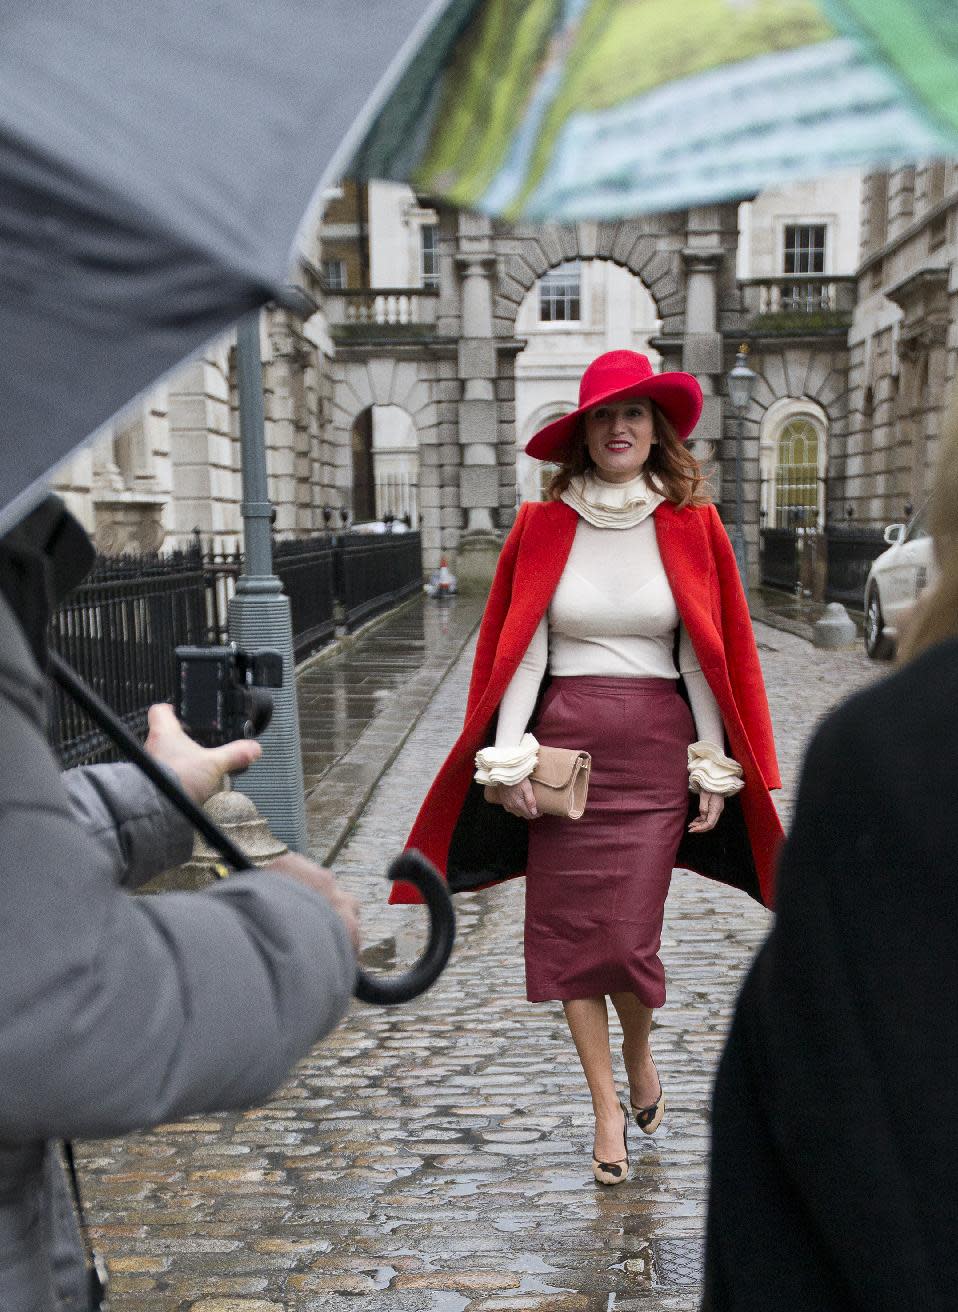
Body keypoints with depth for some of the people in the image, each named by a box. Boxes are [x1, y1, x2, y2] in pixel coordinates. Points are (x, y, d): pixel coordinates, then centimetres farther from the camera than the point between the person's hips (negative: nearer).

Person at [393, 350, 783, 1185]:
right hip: (564, 748, 1)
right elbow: (519, 648, 0)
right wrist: (508, 759, -8)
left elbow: (711, 654, 3)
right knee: (568, 929, 4)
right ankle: (608, 1108, 21)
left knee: (629, 934, -3)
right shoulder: (543, 527, 2)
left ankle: (640, 1059, 30)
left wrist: (715, 768, 0)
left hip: (655, 752, -1)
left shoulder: (692, 527, 2)